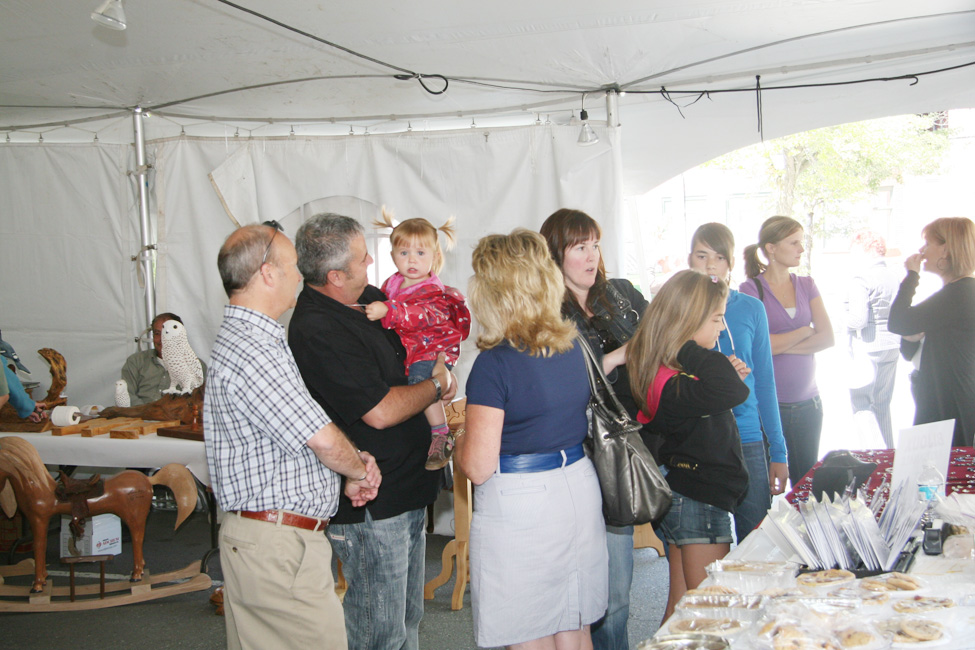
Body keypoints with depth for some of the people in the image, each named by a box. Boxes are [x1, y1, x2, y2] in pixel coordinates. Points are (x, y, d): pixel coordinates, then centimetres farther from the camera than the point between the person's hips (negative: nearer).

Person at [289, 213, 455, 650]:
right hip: (372, 506, -9)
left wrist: (439, 365, 4)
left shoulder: (369, 298, 7)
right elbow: (380, 412, -24)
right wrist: (436, 387, -8)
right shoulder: (316, 331, -21)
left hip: (408, 491, 9)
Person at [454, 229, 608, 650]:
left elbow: (479, 467, -18)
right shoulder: (572, 347, 3)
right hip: (578, 489, 7)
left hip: (520, 506, -7)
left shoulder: (495, 363, -18)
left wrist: (455, 442, 3)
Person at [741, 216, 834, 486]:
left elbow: (827, 338, 1)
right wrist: (804, 332, -3)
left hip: (807, 402, 5)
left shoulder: (807, 285, 10)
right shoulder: (751, 289, -5)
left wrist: (781, 344, -9)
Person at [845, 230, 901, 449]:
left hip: (867, 348, -8)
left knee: (861, 404, -1)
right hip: (891, 346, 8)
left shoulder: (861, 278, -15)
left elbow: (859, 319, -21)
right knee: (883, 405, 17)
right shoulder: (892, 275, 8)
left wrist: (846, 320, -2)